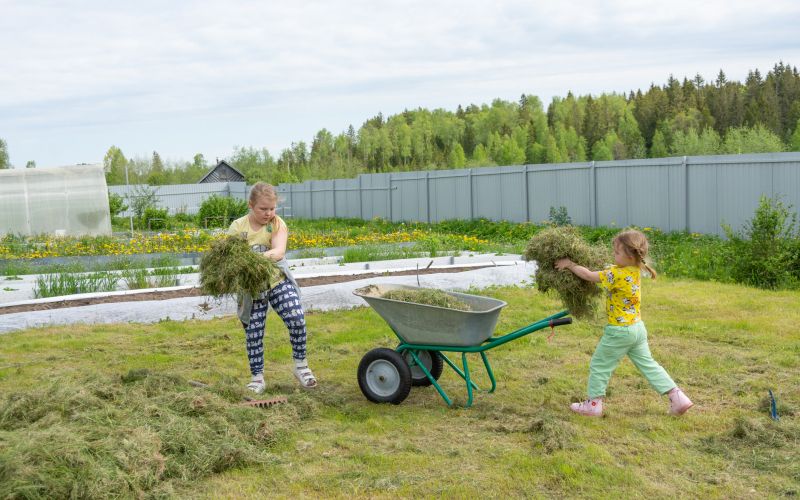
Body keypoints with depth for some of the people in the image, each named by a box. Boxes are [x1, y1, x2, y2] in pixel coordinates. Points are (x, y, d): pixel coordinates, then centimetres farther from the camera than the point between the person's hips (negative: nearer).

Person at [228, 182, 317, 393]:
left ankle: (300, 365, 5)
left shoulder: (277, 224, -7)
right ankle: (257, 377, 21)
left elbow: (279, 251, -24)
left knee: (297, 319, -14)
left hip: (278, 280, 0)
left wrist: (261, 257, -45)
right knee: (253, 333, 4)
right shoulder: (238, 227, -6)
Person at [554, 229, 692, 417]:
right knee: (648, 364, 16)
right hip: (637, 327, 8)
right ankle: (677, 397, 13)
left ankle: (594, 404, 18)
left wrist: (569, 264, -7)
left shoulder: (617, 275, -25)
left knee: (599, 365, 8)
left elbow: (589, 276, -20)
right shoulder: (634, 271, 2)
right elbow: (602, 274, 12)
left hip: (619, 331, -8)